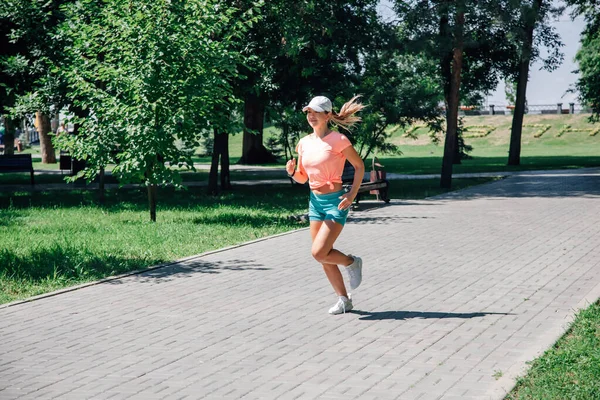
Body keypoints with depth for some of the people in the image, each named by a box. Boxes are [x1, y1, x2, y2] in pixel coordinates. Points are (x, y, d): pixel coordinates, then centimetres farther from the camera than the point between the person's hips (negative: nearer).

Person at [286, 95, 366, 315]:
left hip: (335, 202, -7)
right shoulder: (304, 143, 6)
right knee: (323, 257, 9)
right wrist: (292, 171, -9)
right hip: (315, 201, 7)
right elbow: (302, 178, 13)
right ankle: (344, 300, 22)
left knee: (319, 252, -16)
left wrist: (352, 194, -12)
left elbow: (359, 166, -4)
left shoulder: (338, 140, -12)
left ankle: (351, 262, 13)